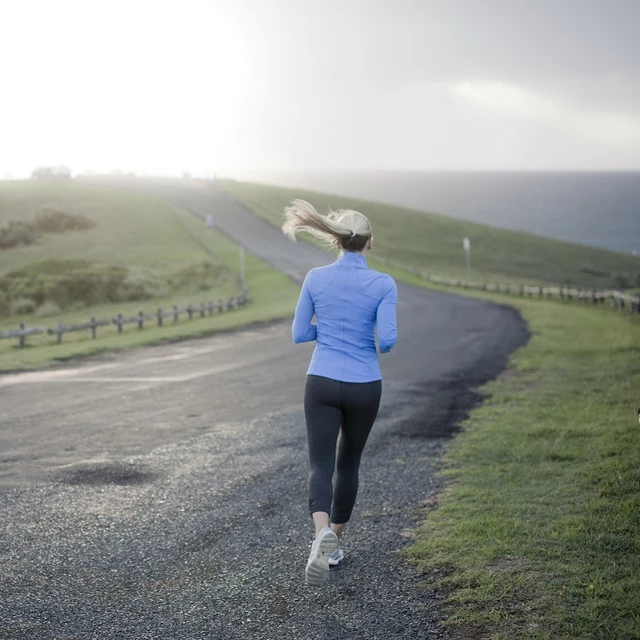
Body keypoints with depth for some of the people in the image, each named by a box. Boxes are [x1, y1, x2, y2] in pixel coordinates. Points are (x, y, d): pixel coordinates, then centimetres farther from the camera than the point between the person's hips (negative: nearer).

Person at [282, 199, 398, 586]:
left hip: (322, 383, 0)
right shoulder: (384, 285, -9)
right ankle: (334, 543, 26)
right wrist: (384, 347, 8)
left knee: (321, 465, -3)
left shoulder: (315, 279, -1)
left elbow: (301, 334, 4)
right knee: (348, 463, 19)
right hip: (364, 388, 0)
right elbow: (387, 338, -16)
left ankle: (323, 533, -32)